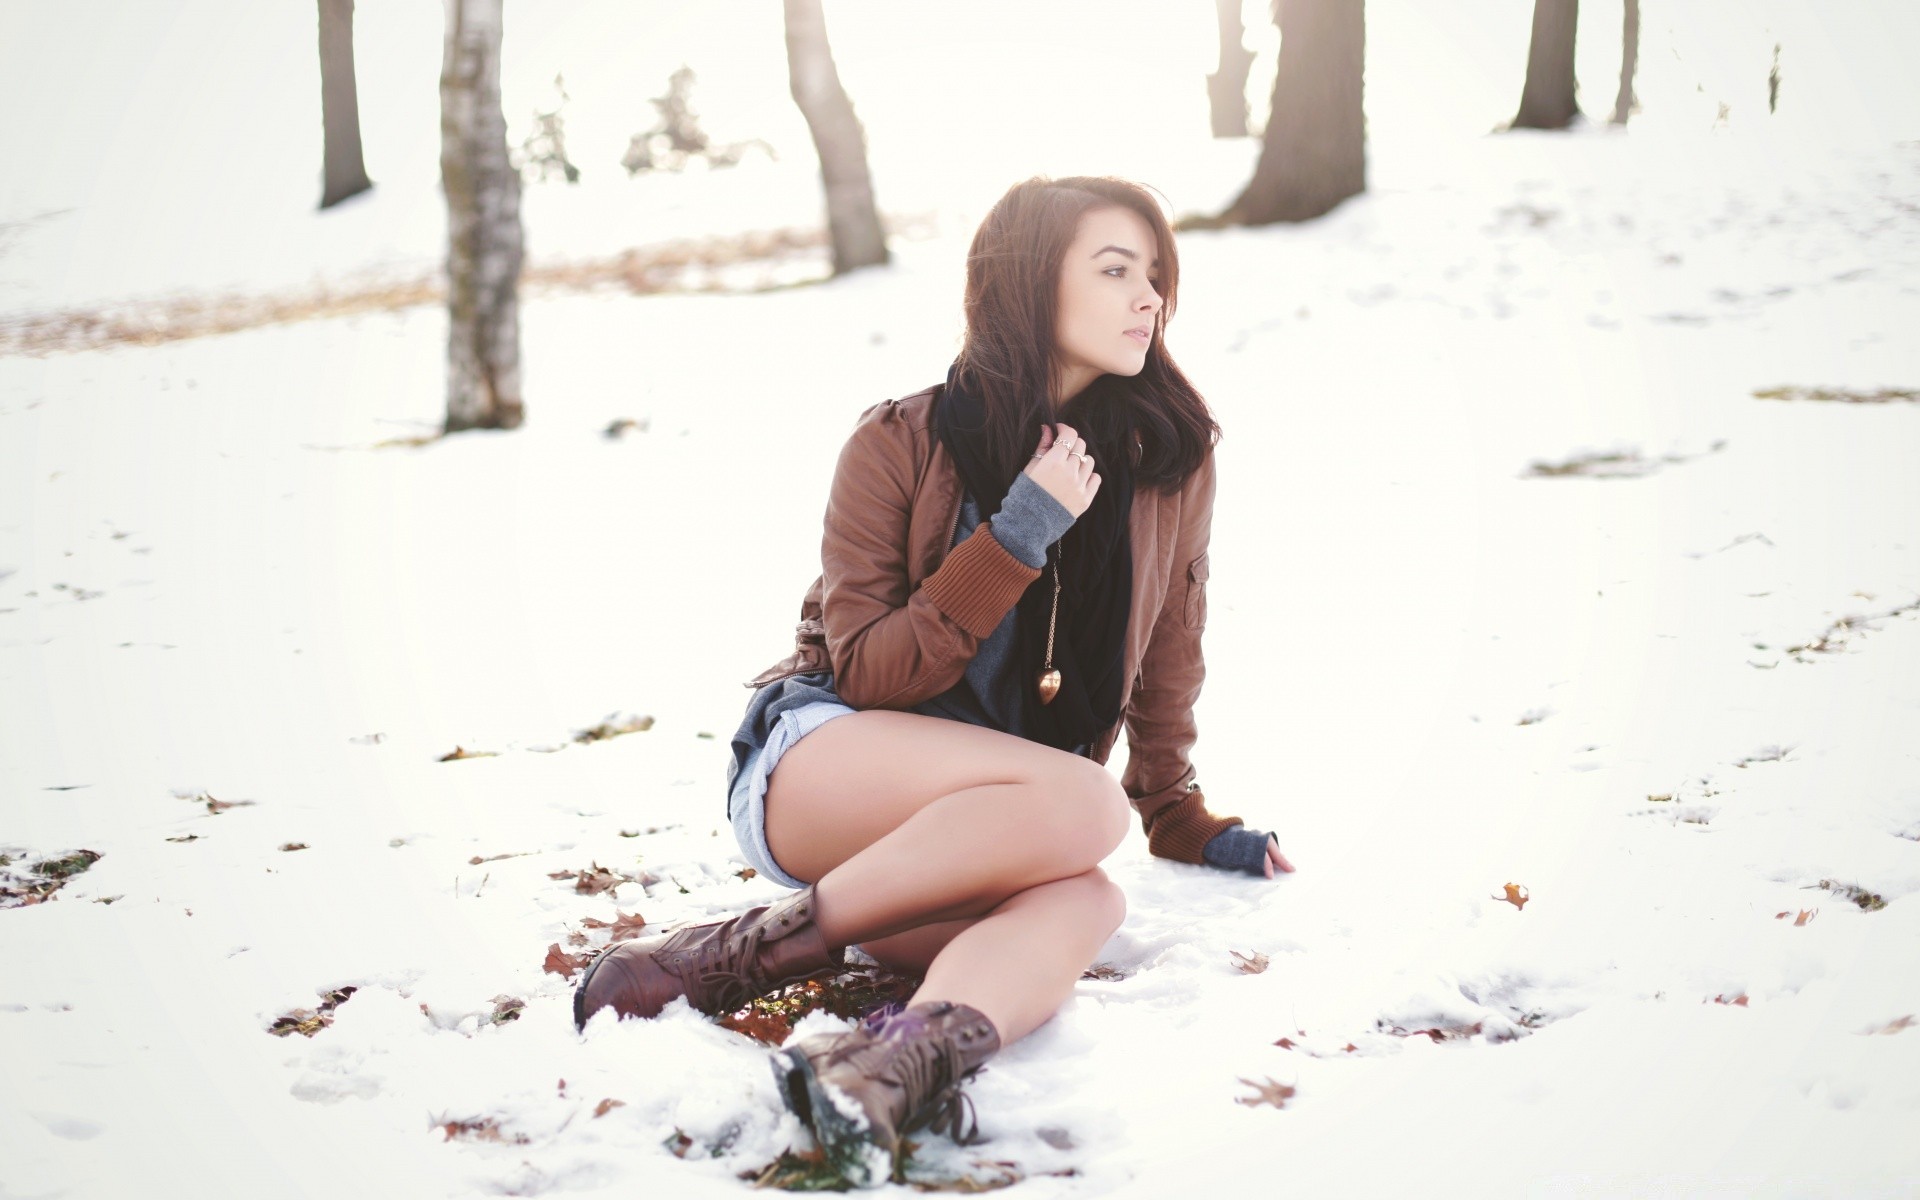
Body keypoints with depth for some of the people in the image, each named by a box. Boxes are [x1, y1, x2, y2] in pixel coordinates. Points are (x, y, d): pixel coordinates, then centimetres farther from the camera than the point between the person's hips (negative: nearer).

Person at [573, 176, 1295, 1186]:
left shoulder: (1172, 459, 3)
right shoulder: (899, 445, -7)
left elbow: (1167, 654, 16)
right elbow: (866, 673, -11)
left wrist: (1183, 822, 19)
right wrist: (1016, 540, -19)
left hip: (963, 836, 4)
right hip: (813, 763, -3)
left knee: (1079, 903, -33)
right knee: (1080, 805, -34)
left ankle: (903, 1055, -56)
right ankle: (763, 946, -30)